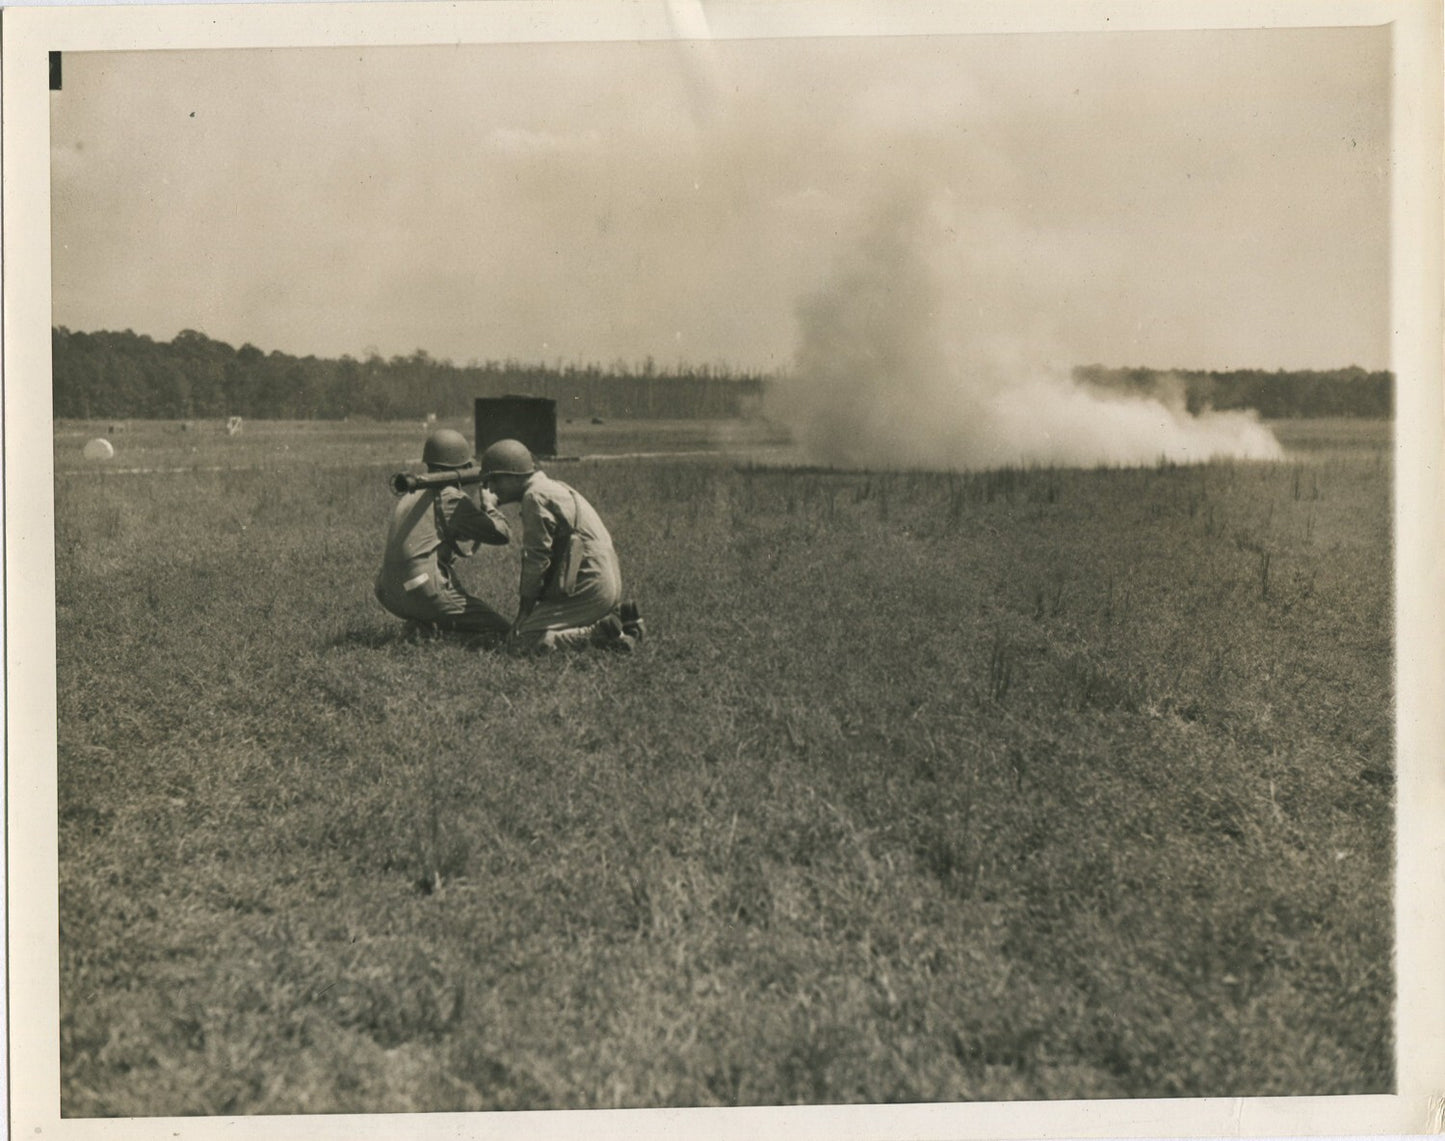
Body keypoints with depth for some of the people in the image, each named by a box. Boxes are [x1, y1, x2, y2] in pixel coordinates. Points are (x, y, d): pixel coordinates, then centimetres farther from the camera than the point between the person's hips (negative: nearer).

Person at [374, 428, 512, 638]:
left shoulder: (408, 497, 18)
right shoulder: (450, 497, -6)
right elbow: (502, 534, -8)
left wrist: (478, 508, 21)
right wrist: (489, 505, 11)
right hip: (427, 594, -8)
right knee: (502, 631, -2)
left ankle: (422, 625, 11)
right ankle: (432, 629, -12)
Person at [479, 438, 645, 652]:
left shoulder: (535, 496, -10)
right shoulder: (552, 488, 20)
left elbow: (537, 558, -12)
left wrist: (524, 608, -2)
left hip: (588, 590, -10)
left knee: (523, 638, -10)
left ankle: (601, 634, -14)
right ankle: (616, 617, 10)